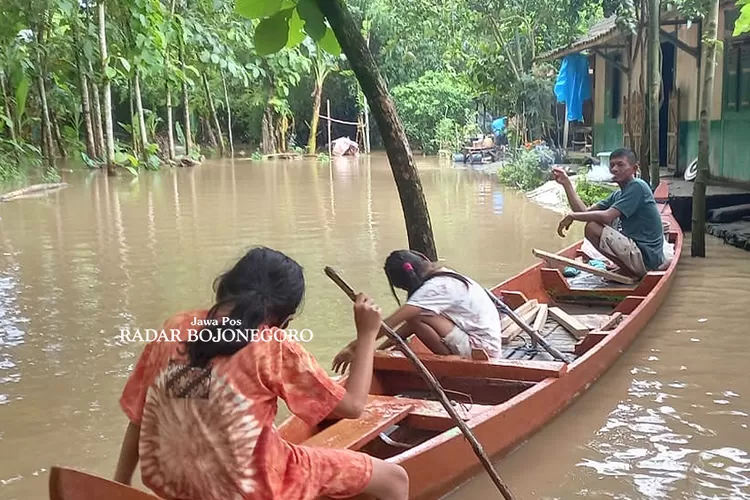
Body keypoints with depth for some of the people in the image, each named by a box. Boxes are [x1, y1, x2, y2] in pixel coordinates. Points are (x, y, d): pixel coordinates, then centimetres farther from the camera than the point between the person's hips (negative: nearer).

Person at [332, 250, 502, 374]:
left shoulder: (435, 287, -20)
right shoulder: (442, 276, 8)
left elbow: (392, 322, -24)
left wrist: (354, 346, -20)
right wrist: (380, 349, 3)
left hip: (482, 349, -9)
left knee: (416, 318, -19)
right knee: (415, 316, 9)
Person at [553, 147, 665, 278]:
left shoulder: (637, 186, -12)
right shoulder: (618, 195, 14)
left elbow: (607, 217, -22)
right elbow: (585, 212, 7)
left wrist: (572, 216, -13)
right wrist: (566, 183, 6)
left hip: (646, 259, -10)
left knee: (592, 227, -16)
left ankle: (628, 272, -6)